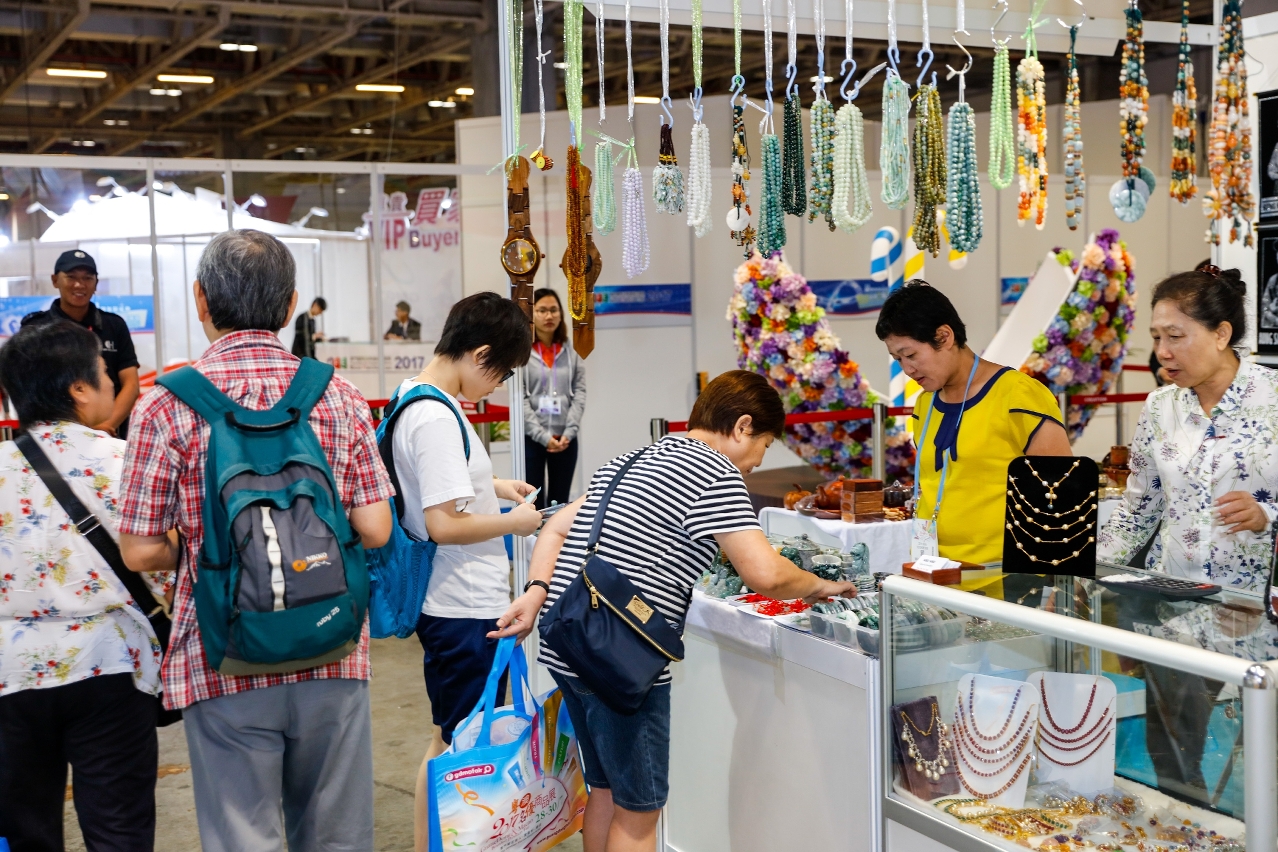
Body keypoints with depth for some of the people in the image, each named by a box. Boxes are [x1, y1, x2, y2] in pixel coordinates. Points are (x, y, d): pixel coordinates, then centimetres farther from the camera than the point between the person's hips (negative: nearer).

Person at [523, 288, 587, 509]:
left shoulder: (572, 352, 6)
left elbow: (580, 394, 3)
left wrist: (569, 433, -8)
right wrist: (543, 436, -13)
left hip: (565, 439, 3)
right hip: (531, 439, -3)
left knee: (560, 503, 10)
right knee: (533, 504, -1)